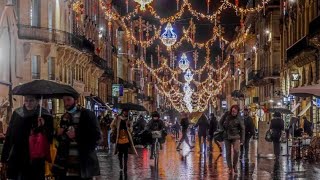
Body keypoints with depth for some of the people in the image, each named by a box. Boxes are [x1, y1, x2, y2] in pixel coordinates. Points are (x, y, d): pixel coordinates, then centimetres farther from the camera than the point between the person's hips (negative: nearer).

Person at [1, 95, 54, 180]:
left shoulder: (45, 116, -4)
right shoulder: (17, 113, 6)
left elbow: (49, 139, -4)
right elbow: (8, 136, 11)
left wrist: (43, 127, -22)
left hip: (35, 161, -3)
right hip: (15, 160, 3)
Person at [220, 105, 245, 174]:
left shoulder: (239, 118, -8)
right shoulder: (226, 115, -3)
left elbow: (242, 129, -3)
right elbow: (221, 122, 12)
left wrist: (242, 140, -5)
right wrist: (224, 129, 3)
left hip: (236, 136, -2)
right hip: (227, 136, 2)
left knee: (236, 150, -20)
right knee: (228, 153, 2)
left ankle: (234, 165, -1)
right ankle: (230, 168, 11)